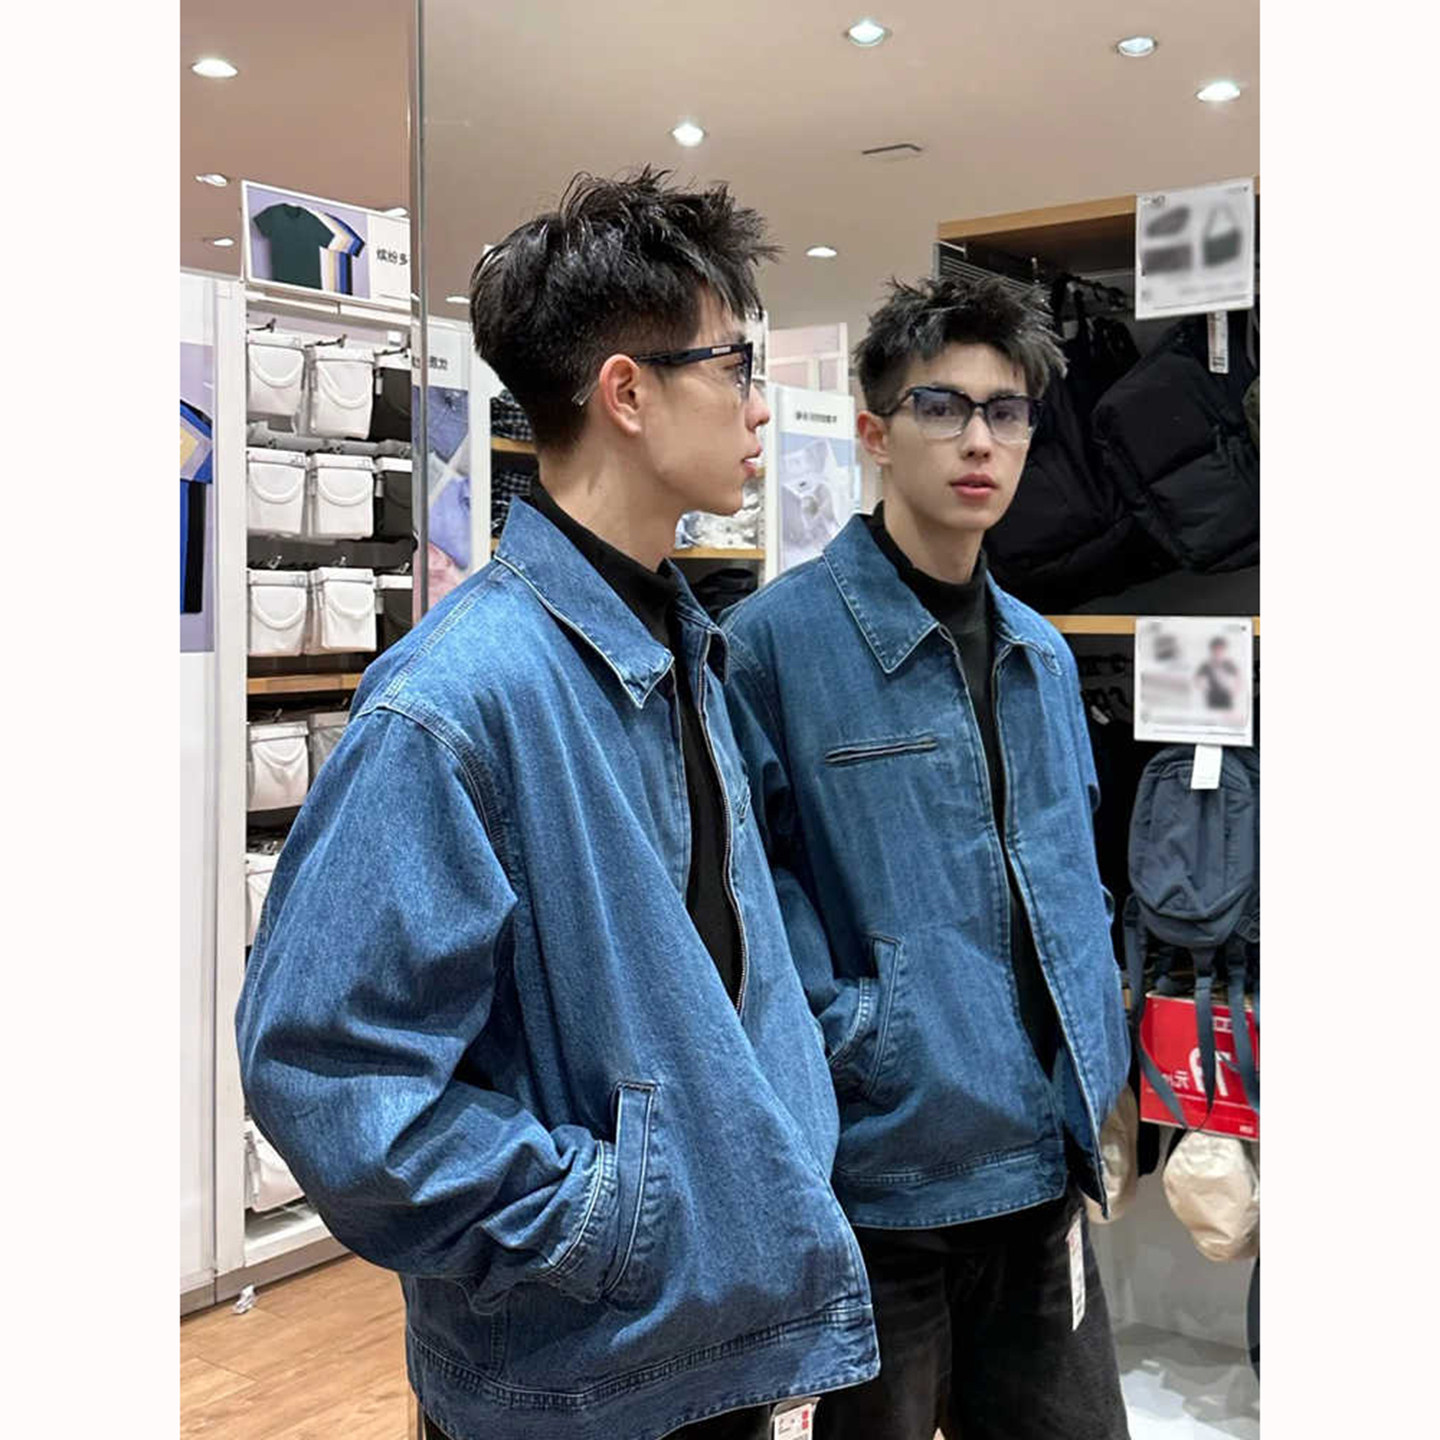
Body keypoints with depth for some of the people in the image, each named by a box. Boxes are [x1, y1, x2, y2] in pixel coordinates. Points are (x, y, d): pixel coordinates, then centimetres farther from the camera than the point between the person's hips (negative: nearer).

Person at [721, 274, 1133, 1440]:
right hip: (881, 1168, -6)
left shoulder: (1044, 656, 10)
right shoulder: (780, 637, -11)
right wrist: (842, 1026, -18)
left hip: (1044, 1165, 6)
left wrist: (1094, 1072, 8)